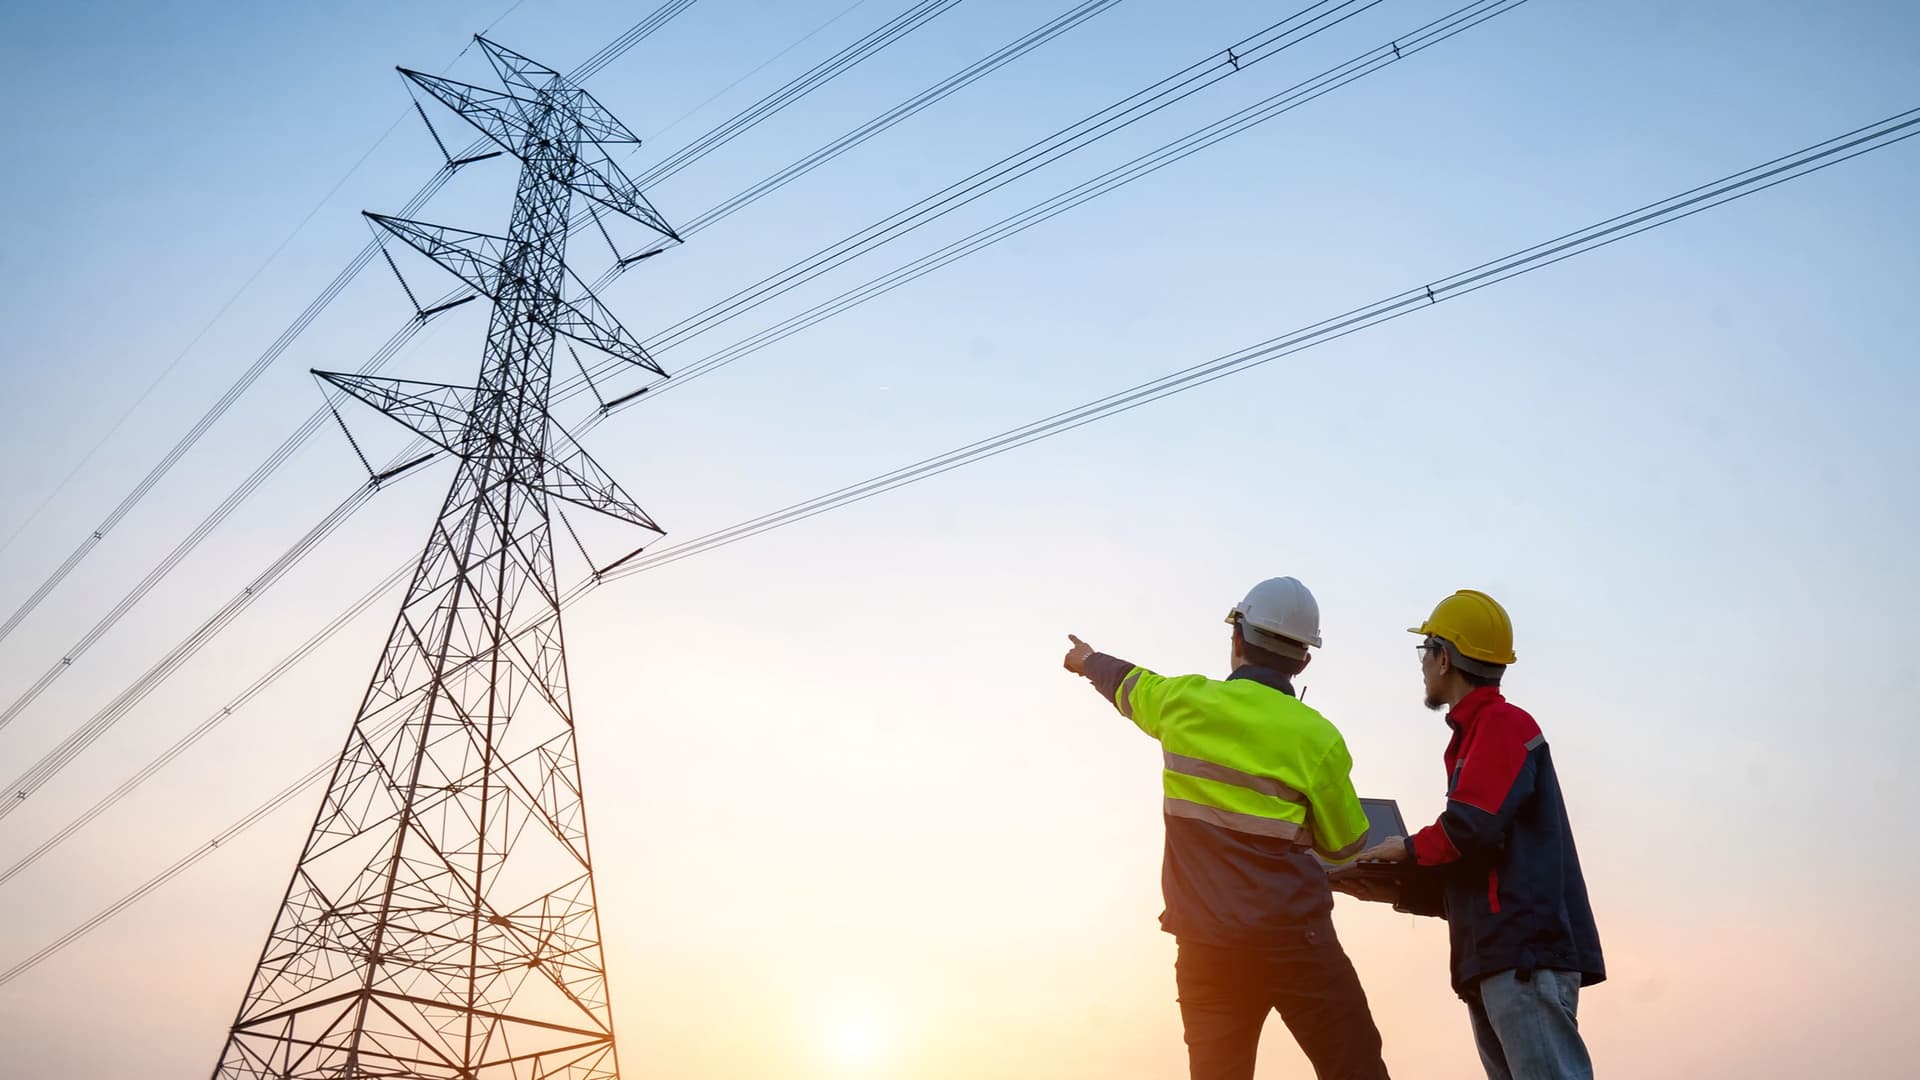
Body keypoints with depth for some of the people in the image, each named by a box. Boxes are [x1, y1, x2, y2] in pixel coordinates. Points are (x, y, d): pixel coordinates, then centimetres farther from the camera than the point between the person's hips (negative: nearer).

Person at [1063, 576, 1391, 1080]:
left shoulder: (1183, 701, 1)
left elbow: (1127, 683, 24)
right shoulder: (1316, 737, -7)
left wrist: (1089, 660, 46)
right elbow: (1346, 844, 5)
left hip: (1205, 942, 4)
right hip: (1291, 936, -4)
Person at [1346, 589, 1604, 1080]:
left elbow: (1472, 830, -18)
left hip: (1525, 951, -10)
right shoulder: (1477, 735, 24)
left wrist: (1409, 849, -1)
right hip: (1499, 956, 10)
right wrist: (1400, 890, 17)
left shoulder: (1503, 724, -4)